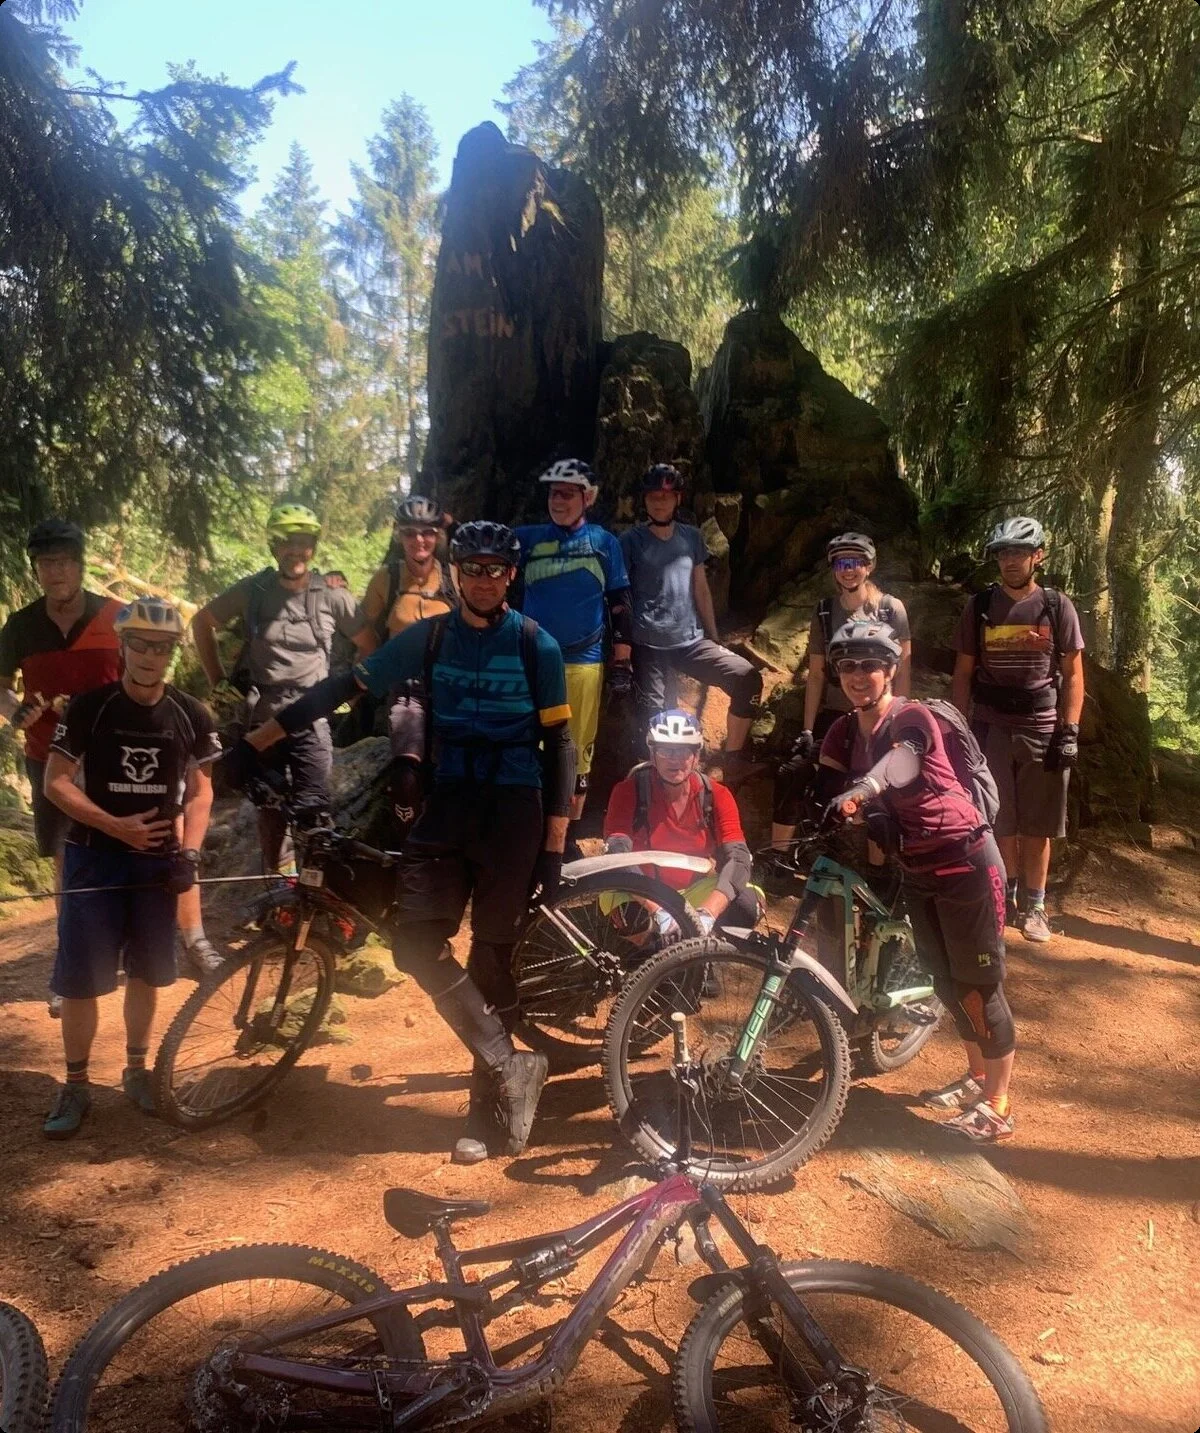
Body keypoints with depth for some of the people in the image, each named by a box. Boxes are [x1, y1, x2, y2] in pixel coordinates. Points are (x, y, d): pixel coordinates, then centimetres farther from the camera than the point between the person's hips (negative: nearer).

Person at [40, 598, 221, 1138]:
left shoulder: (191, 715, -2)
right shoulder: (89, 707, -8)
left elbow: (200, 790, 4)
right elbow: (56, 782, -7)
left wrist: (188, 852, -9)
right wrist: (117, 826, -17)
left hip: (157, 860, 2)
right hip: (94, 856, -2)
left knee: (146, 972, 11)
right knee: (80, 977, 0)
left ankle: (137, 1069, 29)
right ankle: (76, 1084, 15)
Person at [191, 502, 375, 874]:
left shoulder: (331, 595, -2)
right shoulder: (252, 590, 0)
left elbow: (369, 644, 9)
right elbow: (202, 623, 13)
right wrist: (218, 680, 9)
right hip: (263, 718, 2)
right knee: (271, 808, 10)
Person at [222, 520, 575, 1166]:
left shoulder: (536, 646, -2)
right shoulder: (428, 637, 5)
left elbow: (559, 744, -2)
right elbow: (344, 687, 4)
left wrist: (554, 847, -7)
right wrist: (254, 741, -1)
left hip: (514, 810, -3)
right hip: (448, 802, 3)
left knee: (493, 954, 3)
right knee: (415, 942, -12)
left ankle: (486, 1107, 19)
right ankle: (511, 1065, 2)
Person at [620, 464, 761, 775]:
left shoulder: (691, 537, 12)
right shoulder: (630, 541, 1)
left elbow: (701, 589, 16)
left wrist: (714, 637, 14)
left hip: (692, 641, 3)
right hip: (648, 646, -3)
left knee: (748, 678, -15)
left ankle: (731, 755, 0)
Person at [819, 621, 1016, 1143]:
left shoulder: (914, 718, -19)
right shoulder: (844, 732, 3)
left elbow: (892, 770, -39)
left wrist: (852, 796, -58)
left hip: (965, 861, -7)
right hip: (916, 869, 7)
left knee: (980, 981, 1)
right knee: (947, 981, 18)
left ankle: (997, 1107, 13)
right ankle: (977, 1077, 38)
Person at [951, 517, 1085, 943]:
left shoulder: (1057, 607, 1)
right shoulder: (979, 607, 3)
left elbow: (1073, 673, 3)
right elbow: (963, 674, 7)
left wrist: (1069, 732, -5)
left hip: (1042, 730, 0)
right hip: (991, 727, 1)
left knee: (1035, 826, 5)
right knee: (999, 823, 3)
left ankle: (1035, 906, 18)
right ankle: (1006, 896, 22)